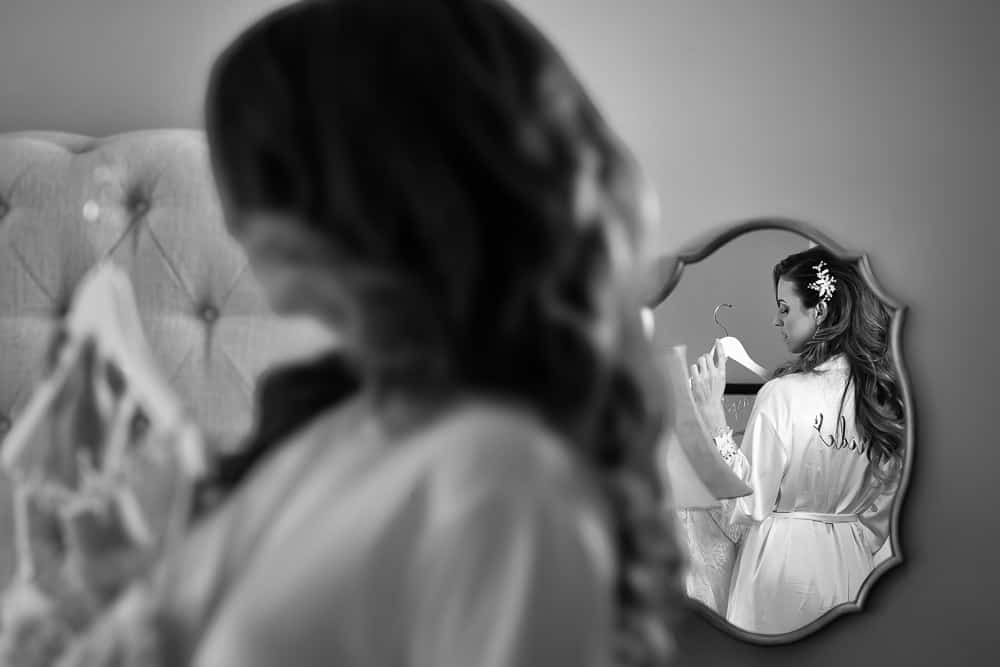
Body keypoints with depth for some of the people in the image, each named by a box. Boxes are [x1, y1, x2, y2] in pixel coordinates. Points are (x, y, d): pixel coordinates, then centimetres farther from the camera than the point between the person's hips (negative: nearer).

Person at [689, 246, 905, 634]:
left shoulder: (783, 394, -19)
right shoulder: (886, 393, -2)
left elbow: (744, 508, -15)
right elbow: (882, 509, 7)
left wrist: (712, 413, -16)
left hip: (781, 558, -5)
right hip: (849, 562, 5)